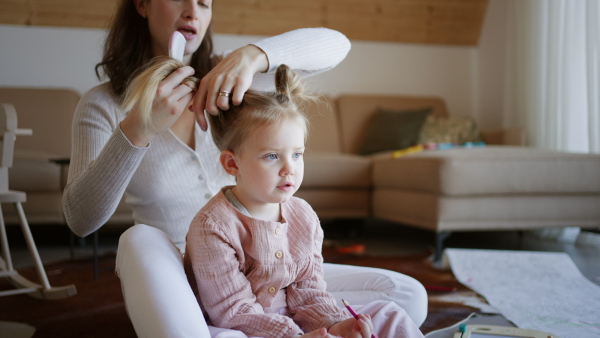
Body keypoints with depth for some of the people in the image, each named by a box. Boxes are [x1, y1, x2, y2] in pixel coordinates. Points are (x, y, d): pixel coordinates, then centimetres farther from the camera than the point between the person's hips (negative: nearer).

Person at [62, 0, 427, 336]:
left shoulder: (226, 78, 1)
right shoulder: (103, 104, -6)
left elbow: (335, 44, -11)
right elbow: (81, 220, -20)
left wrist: (251, 56, -30)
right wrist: (138, 130, -33)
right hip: (177, 283, -4)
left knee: (409, 296, -12)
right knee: (139, 240, -37)